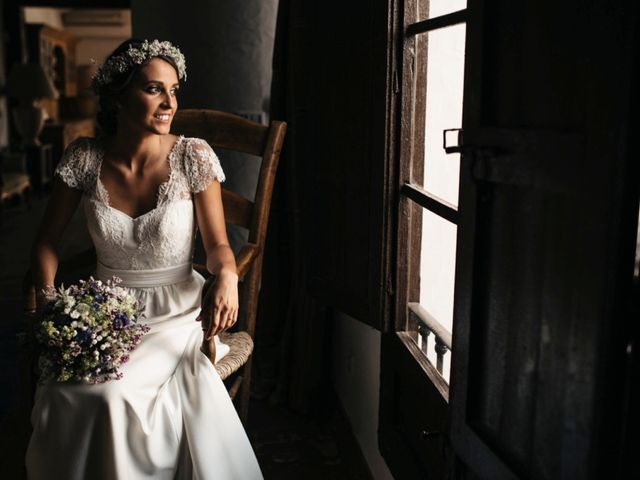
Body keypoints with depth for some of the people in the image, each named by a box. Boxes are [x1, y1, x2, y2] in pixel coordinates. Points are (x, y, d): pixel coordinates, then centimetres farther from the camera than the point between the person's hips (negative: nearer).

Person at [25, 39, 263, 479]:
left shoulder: (193, 157, -11)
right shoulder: (84, 158, -5)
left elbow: (218, 244, -5)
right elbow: (48, 239, 6)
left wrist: (226, 276, -27)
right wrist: (48, 299, -8)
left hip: (176, 314, -2)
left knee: (111, 392, -27)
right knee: (59, 390, -24)